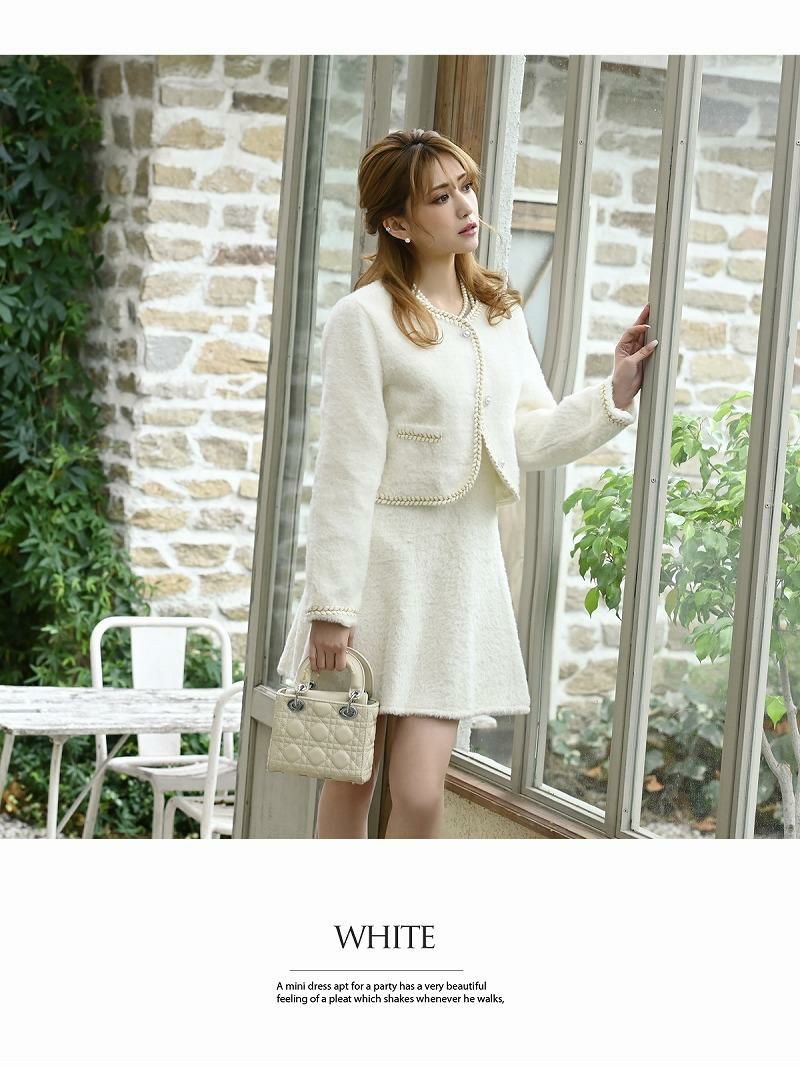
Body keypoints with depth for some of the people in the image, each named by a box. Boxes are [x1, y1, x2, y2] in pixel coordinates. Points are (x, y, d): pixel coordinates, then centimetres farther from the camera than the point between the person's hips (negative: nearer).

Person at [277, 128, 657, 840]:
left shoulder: (502, 313, 11)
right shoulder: (364, 318, -8)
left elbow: (531, 438, 12)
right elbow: (348, 470, -10)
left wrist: (615, 394, -1)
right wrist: (330, 605, -11)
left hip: (464, 570, 4)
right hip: (383, 567, -4)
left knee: (420, 793, -3)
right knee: (351, 779, 6)